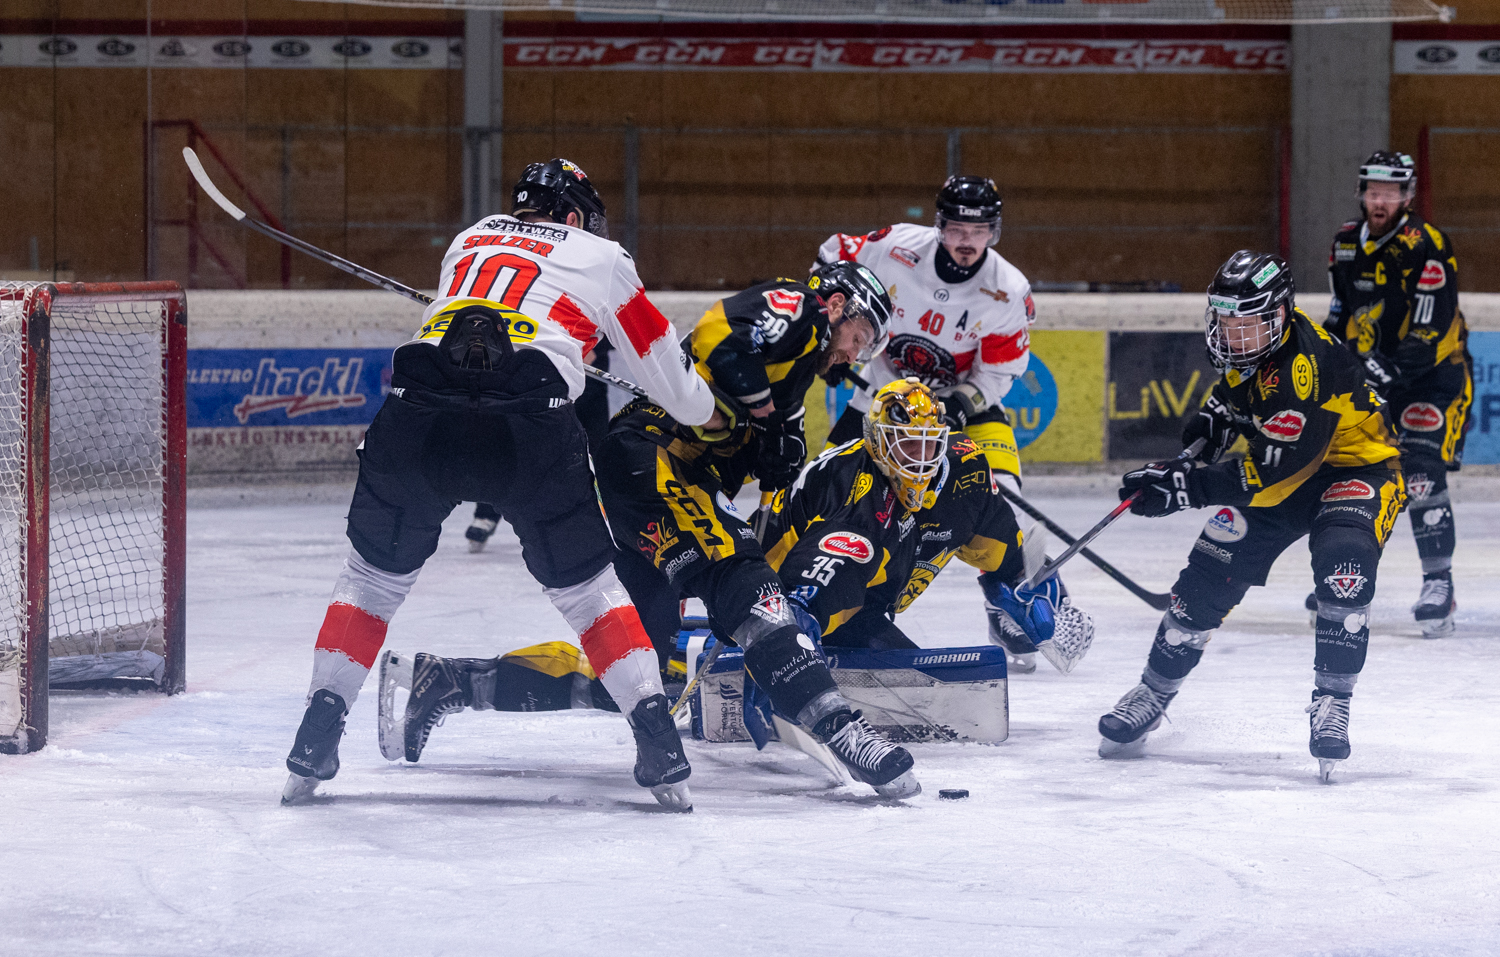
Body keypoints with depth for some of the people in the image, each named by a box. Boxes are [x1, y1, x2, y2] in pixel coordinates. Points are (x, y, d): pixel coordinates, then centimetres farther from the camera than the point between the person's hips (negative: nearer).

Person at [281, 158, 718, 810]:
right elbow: (661, 365, 31)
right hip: (529, 426, -2)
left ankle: (316, 738, 14)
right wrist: (704, 413, 52)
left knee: (375, 573, 21)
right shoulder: (599, 258, 25)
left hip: (418, 412, 2)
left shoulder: (469, 240, 33)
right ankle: (660, 749, 4)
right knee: (586, 585, 12)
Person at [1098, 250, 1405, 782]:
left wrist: (1188, 487, -40)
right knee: (1208, 578, 0)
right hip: (1275, 463, 7)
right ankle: (1153, 696, 16)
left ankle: (1331, 706, -23)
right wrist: (1217, 414, -1)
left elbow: (1275, 474, -37)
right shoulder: (1254, 339, -9)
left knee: (1343, 567, -34)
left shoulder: (1308, 369, -34)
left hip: (1357, 470, -7)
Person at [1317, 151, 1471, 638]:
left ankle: (1438, 584, -16)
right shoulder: (1347, 242, 5)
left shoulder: (1426, 247, -19)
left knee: (1422, 474, -20)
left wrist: (1391, 370, -34)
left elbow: (1430, 328, -26)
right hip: (1370, 374, 7)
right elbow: (1341, 311, 19)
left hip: (1434, 375, -7)